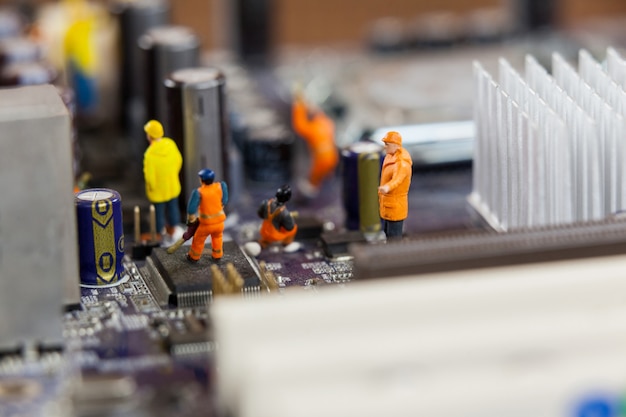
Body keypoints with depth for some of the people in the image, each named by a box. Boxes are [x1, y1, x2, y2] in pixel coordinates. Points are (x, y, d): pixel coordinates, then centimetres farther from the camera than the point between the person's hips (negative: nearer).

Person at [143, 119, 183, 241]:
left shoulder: (150, 154, -34)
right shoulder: (171, 144, -17)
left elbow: (149, 176, -27)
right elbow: (178, 160, -1)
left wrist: (151, 187, -6)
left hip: (158, 191, -5)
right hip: (173, 186, 5)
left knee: (159, 213, 16)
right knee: (173, 208, 25)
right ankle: (172, 232, 45)